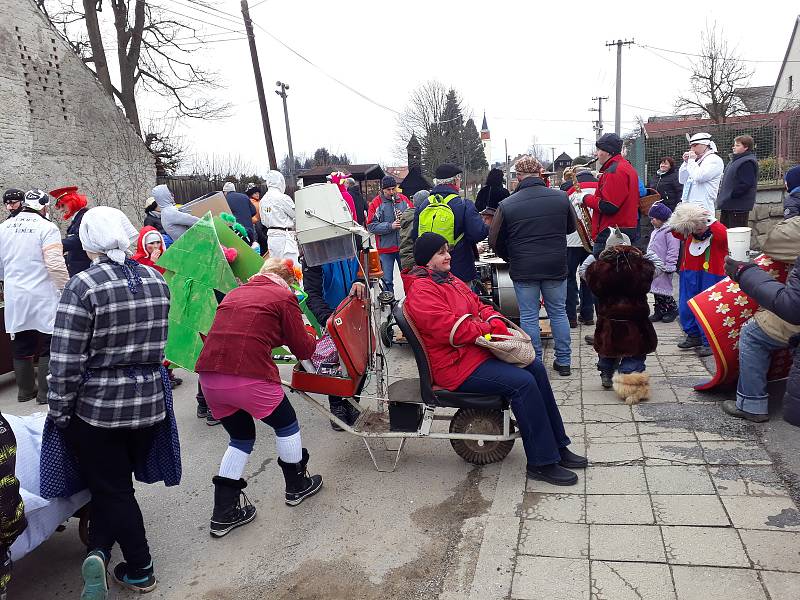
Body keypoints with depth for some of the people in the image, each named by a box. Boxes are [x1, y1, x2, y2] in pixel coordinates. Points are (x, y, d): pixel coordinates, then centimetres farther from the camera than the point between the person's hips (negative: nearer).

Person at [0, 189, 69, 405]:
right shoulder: (47, 228, -12)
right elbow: (56, 264, -21)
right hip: (43, 297, -6)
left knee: (21, 346, 14)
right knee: (48, 346, 5)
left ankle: (25, 390, 25)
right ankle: (45, 393, 9)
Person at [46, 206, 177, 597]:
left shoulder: (83, 286, -17)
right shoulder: (156, 280, 0)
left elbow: (66, 360, -16)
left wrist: (59, 413, -4)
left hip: (97, 406, -4)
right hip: (150, 403, 5)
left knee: (113, 490, 11)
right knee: (116, 483, 24)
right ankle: (100, 550, 24)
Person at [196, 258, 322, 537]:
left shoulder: (235, 293, 22)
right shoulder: (284, 296, 4)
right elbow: (303, 349, 7)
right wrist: (310, 337, 28)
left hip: (209, 375, 7)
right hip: (249, 376, -6)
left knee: (241, 437, 25)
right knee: (286, 424, 21)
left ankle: (224, 513, 23)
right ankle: (297, 485, 37)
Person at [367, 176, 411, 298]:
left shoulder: (403, 199, 3)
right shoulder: (376, 203, -6)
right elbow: (371, 226, -10)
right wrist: (390, 226, -21)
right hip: (386, 248, -2)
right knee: (387, 279, 5)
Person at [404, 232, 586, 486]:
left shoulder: (449, 279, 17)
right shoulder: (421, 291, -15)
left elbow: (478, 305, 19)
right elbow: (452, 329, -24)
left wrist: (495, 320, -3)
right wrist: (489, 329, -12)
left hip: (478, 349, 11)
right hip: (455, 366, -11)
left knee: (536, 367, 0)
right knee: (523, 383, -22)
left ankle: (557, 446, 9)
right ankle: (541, 463, -10)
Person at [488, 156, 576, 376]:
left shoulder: (506, 205, -9)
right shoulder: (561, 197, -3)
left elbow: (495, 241, -1)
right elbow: (571, 227, 14)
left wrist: (510, 258, 16)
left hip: (523, 269, -2)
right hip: (556, 267, 3)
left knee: (528, 316, 7)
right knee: (558, 313, 14)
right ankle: (563, 362, 22)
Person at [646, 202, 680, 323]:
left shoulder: (670, 230, -14)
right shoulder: (655, 231, 17)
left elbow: (673, 250, -18)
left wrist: (669, 266, -19)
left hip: (663, 268, -9)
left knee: (664, 288, -5)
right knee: (656, 290, 11)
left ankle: (672, 309, 10)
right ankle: (659, 311, 18)